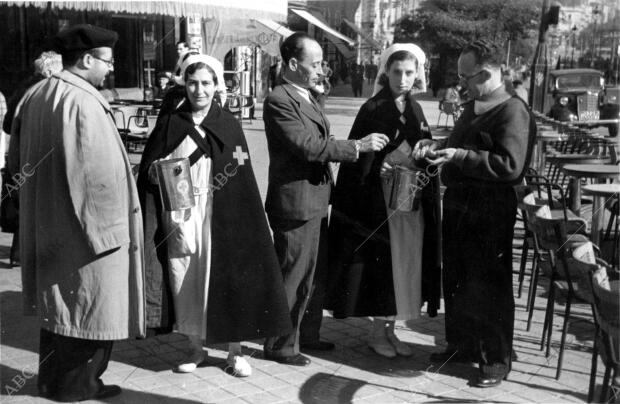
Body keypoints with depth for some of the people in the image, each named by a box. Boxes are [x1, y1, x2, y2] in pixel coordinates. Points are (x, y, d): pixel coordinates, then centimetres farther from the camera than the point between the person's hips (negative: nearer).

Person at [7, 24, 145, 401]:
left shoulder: (34, 96, 4)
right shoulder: (83, 103, -22)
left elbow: (16, 159, 13)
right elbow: (99, 172, -23)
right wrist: (111, 222, -12)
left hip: (45, 223, 9)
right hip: (84, 225, -8)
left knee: (56, 298, 20)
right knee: (88, 303, 7)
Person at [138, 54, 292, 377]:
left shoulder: (229, 125, 4)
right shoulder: (169, 124, 5)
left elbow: (242, 178, 3)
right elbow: (148, 171, 6)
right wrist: (157, 173, -16)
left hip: (219, 217, -1)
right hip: (180, 218, 1)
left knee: (227, 280, -1)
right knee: (186, 280, 5)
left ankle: (235, 350, 12)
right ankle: (195, 347, 22)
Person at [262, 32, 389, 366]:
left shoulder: (305, 97, 15)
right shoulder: (278, 100, -17)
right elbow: (308, 147, -24)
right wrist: (358, 146, -22)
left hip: (315, 203, 10)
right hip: (295, 204, -10)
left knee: (316, 275, 19)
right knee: (293, 278, 1)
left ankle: (307, 335, 33)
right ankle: (280, 345, 15)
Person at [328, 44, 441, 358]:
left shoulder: (415, 109, 10)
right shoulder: (373, 109, -8)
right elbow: (357, 159, -9)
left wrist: (426, 170, -5)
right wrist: (382, 167, -21)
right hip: (381, 200, -6)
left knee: (405, 265, 9)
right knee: (384, 263, 0)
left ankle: (389, 329, 21)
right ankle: (378, 332, 14)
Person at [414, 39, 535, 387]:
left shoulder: (513, 111, -15)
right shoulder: (472, 109, 13)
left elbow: (510, 165, -25)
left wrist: (458, 156, -25)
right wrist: (436, 148, 4)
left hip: (490, 215, -9)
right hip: (459, 207, 9)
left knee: (490, 287, 2)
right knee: (455, 281, 17)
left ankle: (497, 359, 16)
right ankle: (462, 345, 33)